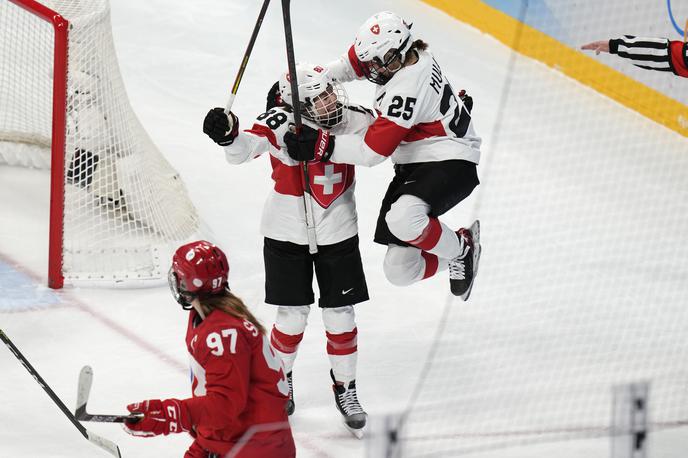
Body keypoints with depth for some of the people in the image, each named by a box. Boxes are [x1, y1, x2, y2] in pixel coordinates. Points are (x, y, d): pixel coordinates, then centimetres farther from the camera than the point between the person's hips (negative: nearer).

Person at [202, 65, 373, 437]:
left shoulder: (353, 119, -7)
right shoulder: (282, 122, -20)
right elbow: (242, 150, -31)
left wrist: (326, 145, -21)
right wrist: (227, 133, -53)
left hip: (338, 234, 3)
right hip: (288, 234, -2)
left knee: (340, 316, 6)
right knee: (293, 316, 3)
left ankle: (345, 388, 25)